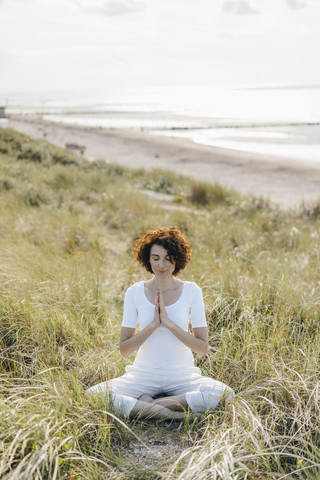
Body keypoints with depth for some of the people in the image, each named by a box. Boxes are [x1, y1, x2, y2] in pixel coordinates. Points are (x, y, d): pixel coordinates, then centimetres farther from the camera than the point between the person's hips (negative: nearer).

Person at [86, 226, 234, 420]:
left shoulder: (191, 291, -2)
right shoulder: (135, 292, -2)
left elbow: (203, 348, -6)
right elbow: (124, 349, -3)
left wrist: (170, 324, -17)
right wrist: (153, 325, -17)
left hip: (182, 375, 0)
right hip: (144, 374, 0)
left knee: (224, 393, -30)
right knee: (93, 394, -26)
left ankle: (146, 405, -20)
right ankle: (173, 413, -23)